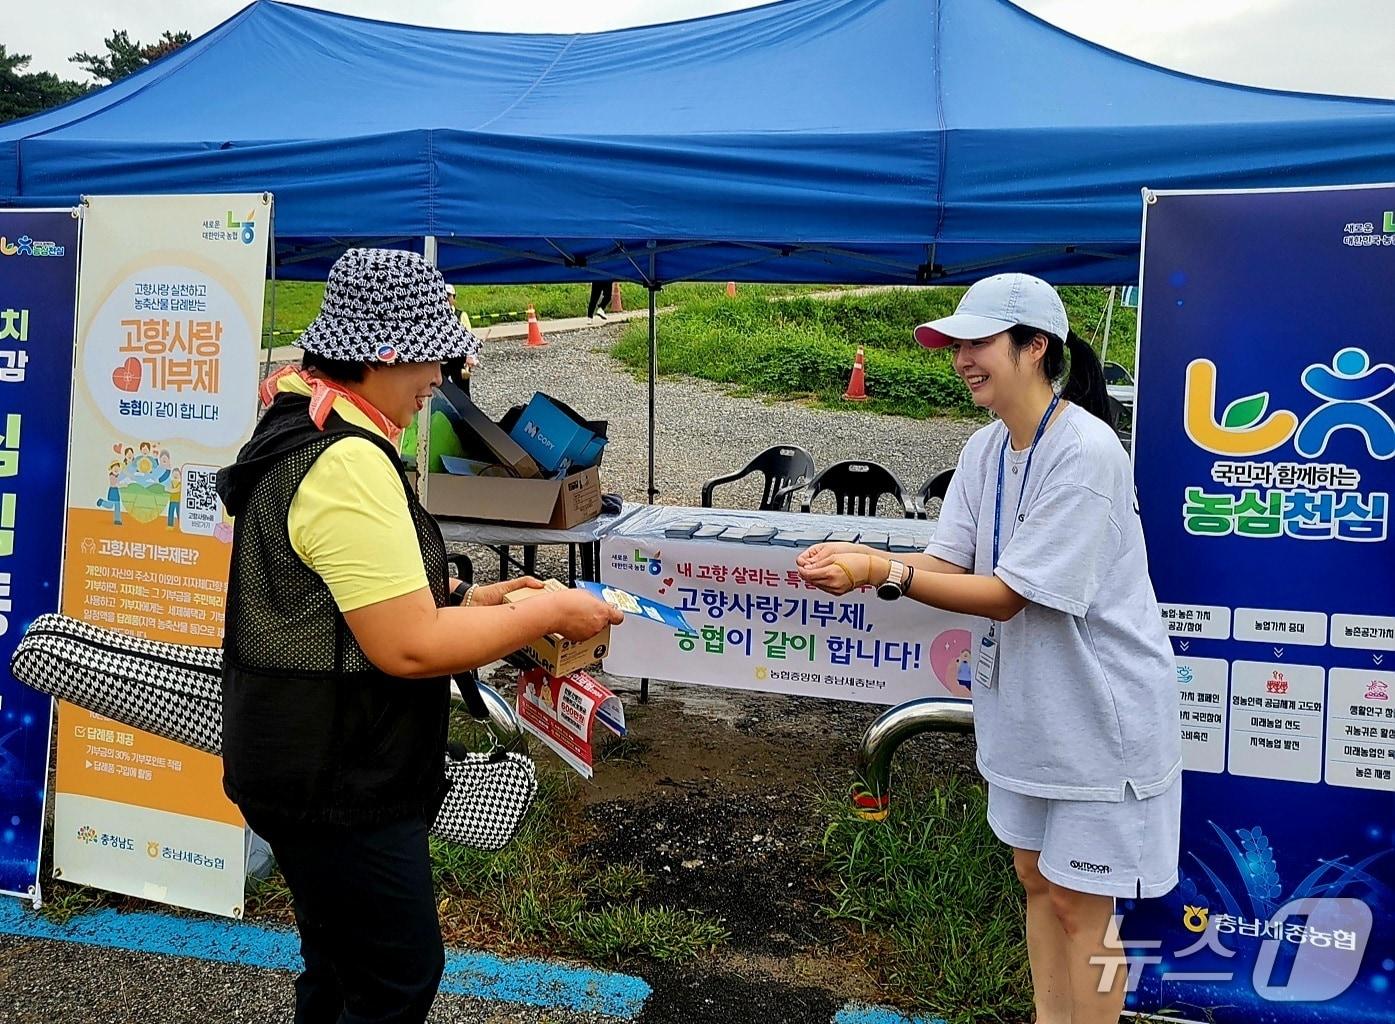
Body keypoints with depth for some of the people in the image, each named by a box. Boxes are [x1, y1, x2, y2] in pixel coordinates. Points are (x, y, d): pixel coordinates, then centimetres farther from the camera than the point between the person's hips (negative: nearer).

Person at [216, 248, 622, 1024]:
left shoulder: (307, 433, 10)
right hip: (337, 783, -10)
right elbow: (409, 647, -27)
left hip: (321, 768, 10)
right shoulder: (349, 463, -25)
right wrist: (549, 615, -16)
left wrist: (464, 603, 8)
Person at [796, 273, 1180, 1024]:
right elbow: (948, 563, -3)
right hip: (1026, 703, 8)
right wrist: (862, 562, -21)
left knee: (1080, 900, 5)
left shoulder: (1085, 452, -23)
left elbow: (1007, 595, -25)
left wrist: (885, 572, -29)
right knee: (1036, 877, 20)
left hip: (1097, 712, -8)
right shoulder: (985, 449, 3)